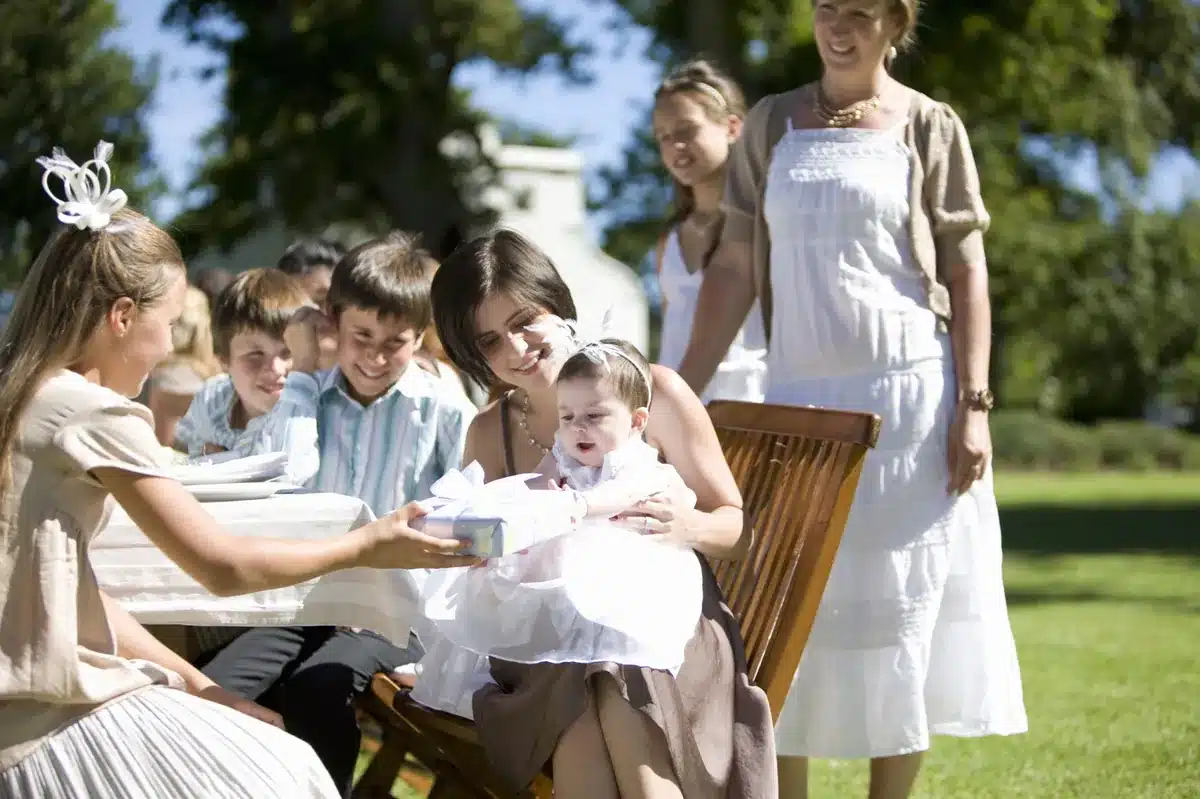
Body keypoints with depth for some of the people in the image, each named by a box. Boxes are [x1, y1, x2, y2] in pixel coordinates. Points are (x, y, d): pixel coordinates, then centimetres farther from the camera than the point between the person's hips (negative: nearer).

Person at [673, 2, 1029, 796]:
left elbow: (968, 273, -1)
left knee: (901, 605, 2)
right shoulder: (772, 124, 9)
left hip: (909, 398, -3)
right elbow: (735, 268, 8)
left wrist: (974, 405, -9)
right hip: (800, 397, 3)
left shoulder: (929, 127, 2)